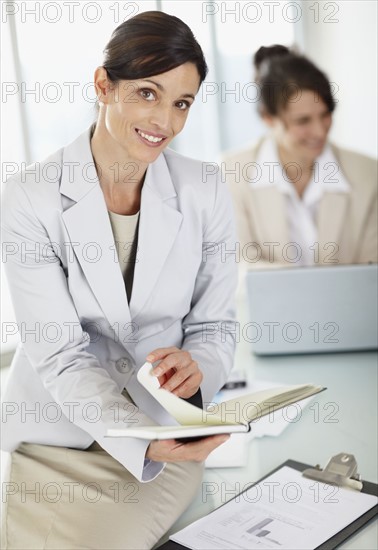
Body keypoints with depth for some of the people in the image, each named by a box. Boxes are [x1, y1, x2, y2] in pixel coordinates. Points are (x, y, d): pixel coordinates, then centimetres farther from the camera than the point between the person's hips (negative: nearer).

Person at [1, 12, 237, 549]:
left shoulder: (205, 193, -8)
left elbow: (214, 325, 0)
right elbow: (58, 354, -16)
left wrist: (195, 369, -23)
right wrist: (141, 439, -30)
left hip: (167, 430, 1)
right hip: (55, 430, 0)